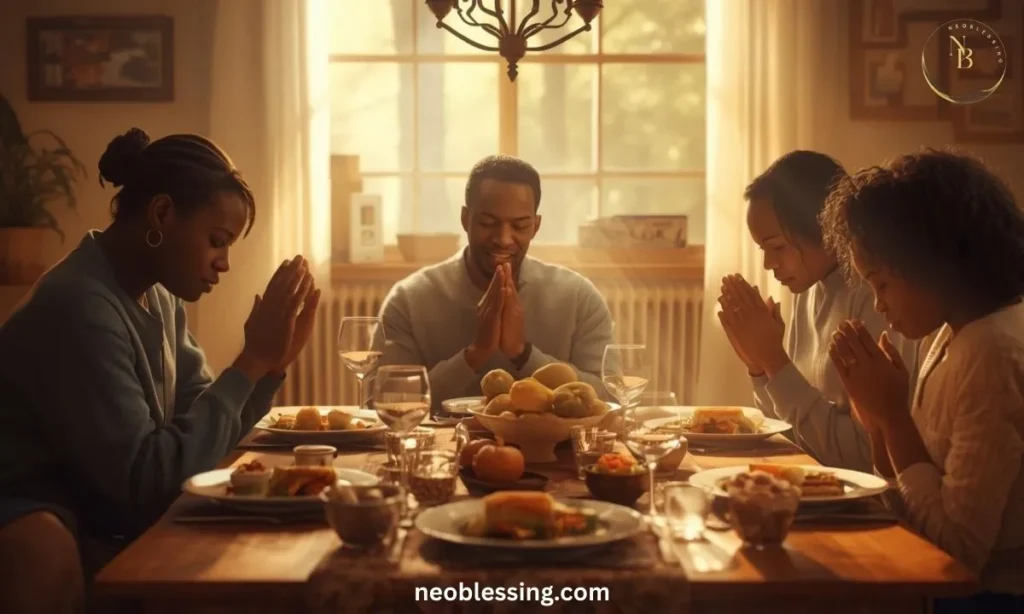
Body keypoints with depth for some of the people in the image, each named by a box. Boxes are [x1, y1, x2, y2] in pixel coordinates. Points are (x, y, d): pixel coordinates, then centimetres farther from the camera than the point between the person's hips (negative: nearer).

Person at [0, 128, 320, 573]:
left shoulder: (158, 294, 6)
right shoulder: (78, 307, -23)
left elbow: (204, 424, 8)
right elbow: (145, 481, -25)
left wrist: (272, 362, -7)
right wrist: (252, 361, -22)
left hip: (128, 535, 8)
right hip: (73, 557, -8)